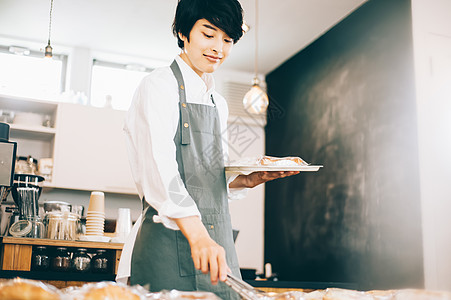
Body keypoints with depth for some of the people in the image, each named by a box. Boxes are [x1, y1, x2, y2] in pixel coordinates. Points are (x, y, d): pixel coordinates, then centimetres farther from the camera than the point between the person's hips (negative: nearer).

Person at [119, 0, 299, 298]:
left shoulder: (219, 104, 18)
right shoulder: (159, 86, -5)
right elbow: (159, 168, -21)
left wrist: (251, 178, 2)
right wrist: (198, 236, -33)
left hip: (218, 244, 7)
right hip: (169, 242, -6)